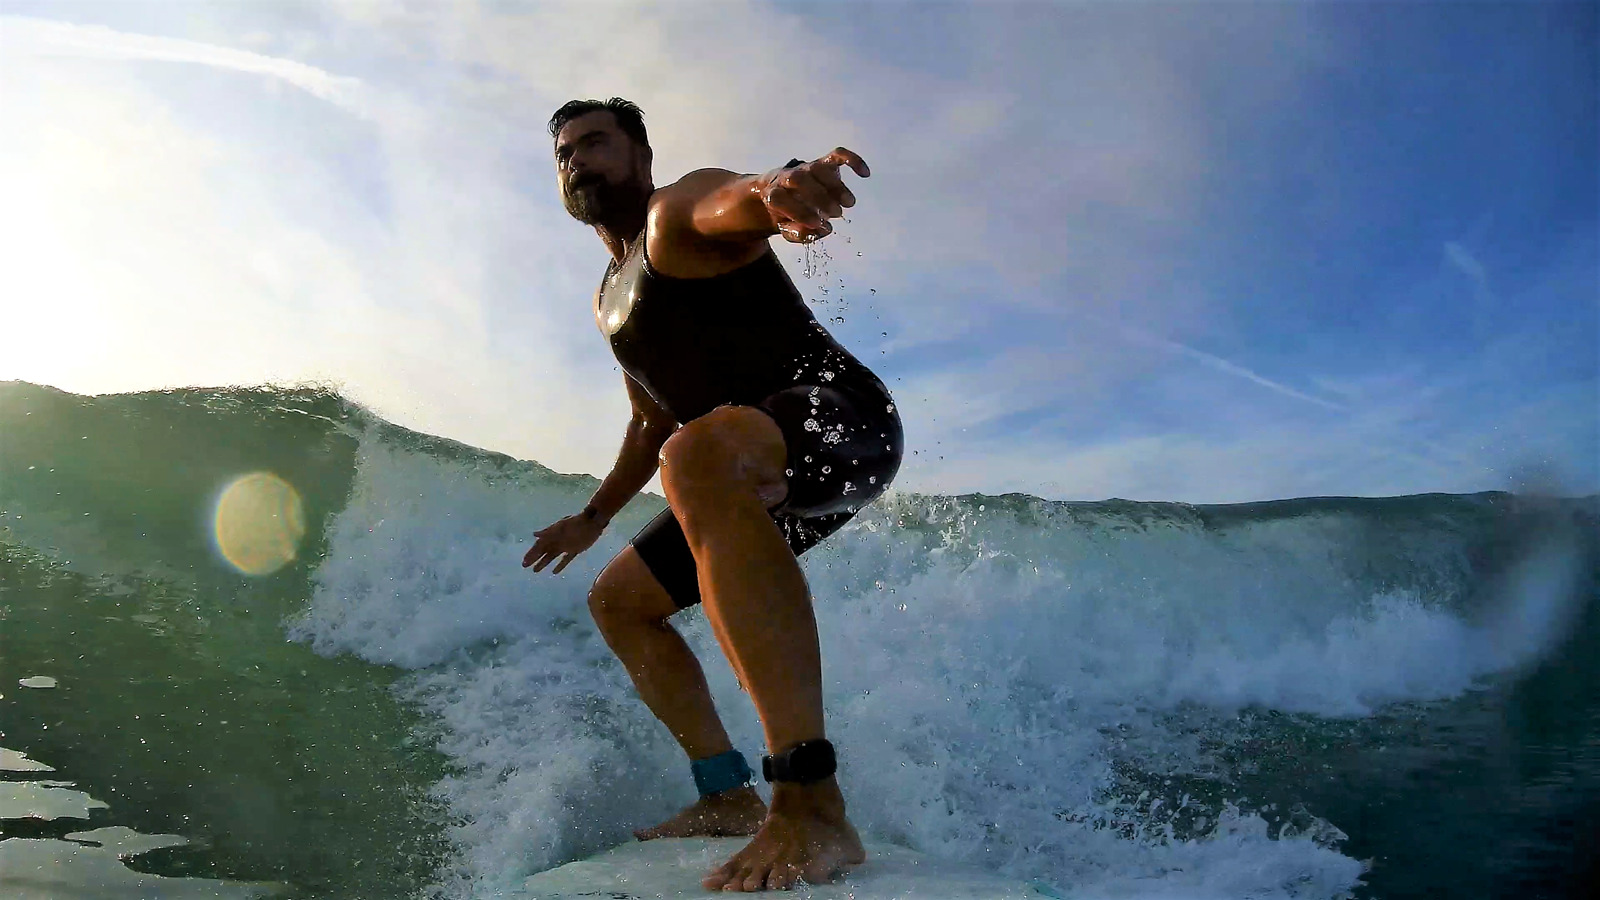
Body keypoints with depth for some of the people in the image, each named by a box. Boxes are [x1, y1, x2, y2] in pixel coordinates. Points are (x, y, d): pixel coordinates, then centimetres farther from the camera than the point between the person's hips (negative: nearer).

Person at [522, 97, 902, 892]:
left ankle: (811, 803, -45)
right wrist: (594, 517, 32)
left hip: (846, 417, -10)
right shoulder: (610, 299, 21)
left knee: (698, 457, -41)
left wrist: (778, 189, -57)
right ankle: (729, 796, 12)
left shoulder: (679, 213, -6)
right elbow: (653, 422, 31)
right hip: (750, 475, 10)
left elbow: (729, 203, -33)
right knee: (619, 600, 14)